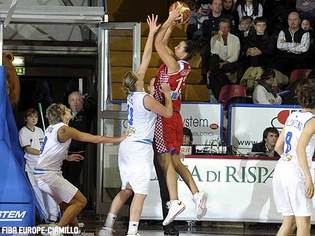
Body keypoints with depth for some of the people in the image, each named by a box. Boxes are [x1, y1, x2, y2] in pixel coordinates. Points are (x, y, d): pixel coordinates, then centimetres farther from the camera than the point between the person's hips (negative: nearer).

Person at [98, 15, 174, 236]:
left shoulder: (132, 95, 7)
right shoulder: (146, 99, -15)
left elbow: (145, 60, 12)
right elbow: (168, 113, -3)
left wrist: (152, 33, 15)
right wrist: (167, 94, 9)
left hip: (127, 146, 8)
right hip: (141, 147, -8)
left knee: (127, 189, 14)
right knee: (140, 192, -6)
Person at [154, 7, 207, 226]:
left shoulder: (173, 65, -13)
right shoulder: (182, 67, 11)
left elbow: (158, 44, -11)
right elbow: (163, 44, 23)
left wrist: (171, 19, -5)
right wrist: (172, 25, 17)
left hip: (166, 116, -9)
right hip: (175, 116, 9)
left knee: (166, 159, -11)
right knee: (175, 160, 12)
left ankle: (175, 202, -19)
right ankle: (196, 194, 3)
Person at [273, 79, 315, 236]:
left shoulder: (292, 117, 14)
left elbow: (278, 147, 20)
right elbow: (300, 148, -20)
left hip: (280, 170, 8)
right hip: (296, 173, -8)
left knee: (289, 221, 14)